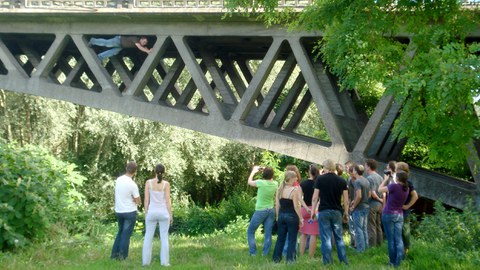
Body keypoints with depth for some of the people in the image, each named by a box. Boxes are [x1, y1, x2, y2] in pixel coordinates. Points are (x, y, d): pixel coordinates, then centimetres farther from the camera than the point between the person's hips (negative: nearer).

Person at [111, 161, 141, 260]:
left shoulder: (118, 180, 0)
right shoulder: (132, 185, -20)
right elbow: (138, 202, -13)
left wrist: (132, 199, -1)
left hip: (118, 211, 6)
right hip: (130, 212, -6)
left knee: (120, 232, 19)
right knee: (126, 234, 4)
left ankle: (114, 253, 17)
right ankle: (122, 255, 5)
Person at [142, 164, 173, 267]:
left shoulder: (148, 182, -4)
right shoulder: (166, 184, -8)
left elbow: (146, 200, -3)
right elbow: (168, 201, -9)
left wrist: (146, 213, 6)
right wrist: (171, 215, -1)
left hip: (152, 212, 1)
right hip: (163, 213, -1)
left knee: (148, 237, 10)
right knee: (164, 237, 6)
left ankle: (146, 261, 9)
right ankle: (164, 261, 5)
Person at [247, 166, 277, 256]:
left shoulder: (261, 183, -20)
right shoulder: (275, 184, -5)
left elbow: (249, 182, -1)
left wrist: (254, 171, 12)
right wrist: (267, 171, 13)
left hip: (260, 211, -5)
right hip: (271, 210, 5)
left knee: (250, 231, 10)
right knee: (268, 234, 8)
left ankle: (253, 253, 6)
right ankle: (265, 253, 9)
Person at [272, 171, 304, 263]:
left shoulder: (280, 189, 4)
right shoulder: (294, 190, -13)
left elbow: (277, 205, 7)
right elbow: (296, 206, -14)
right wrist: (301, 218, -7)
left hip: (281, 215, 6)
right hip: (292, 216, -6)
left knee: (280, 238, 14)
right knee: (292, 239, 4)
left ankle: (276, 258, 18)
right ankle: (290, 259, 5)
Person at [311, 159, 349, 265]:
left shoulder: (320, 179, -3)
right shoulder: (341, 181, 5)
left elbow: (315, 197, -4)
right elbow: (346, 200, 4)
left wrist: (313, 211, 4)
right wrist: (346, 213, 12)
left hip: (324, 211, -2)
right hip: (337, 212, 2)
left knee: (326, 238, 1)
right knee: (339, 237, 13)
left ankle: (328, 262, 1)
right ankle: (344, 261, 15)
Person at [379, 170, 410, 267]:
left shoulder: (394, 186, -18)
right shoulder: (406, 189, 2)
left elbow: (380, 189, -6)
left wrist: (386, 179, 2)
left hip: (389, 214, -5)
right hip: (399, 215, 5)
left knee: (391, 239, 2)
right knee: (399, 239, 3)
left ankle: (393, 262, 6)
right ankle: (398, 262, 1)